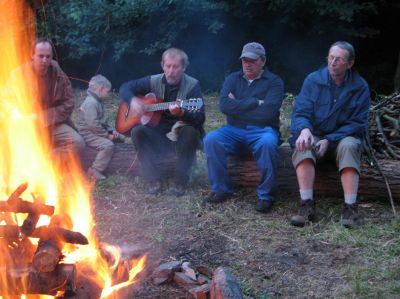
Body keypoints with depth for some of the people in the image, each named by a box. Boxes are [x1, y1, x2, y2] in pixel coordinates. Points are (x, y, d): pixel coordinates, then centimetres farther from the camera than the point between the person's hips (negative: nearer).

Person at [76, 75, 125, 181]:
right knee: (108, 145, -30)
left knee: (120, 138, 13)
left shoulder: (98, 102, 15)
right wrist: (107, 135, -20)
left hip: (97, 131, 11)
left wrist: (111, 131, 7)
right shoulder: (90, 102, -20)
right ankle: (95, 170, -22)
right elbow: (93, 124, -28)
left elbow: (103, 121, 23)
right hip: (88, 133, -11)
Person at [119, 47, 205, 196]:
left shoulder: (192, 85, -9)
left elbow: (200, 119, -20)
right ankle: (154, 179, -17)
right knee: (137, 131, -25)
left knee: (191, 132, -35)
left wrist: (182, 113, -41)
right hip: (158, 134, 3)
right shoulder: (154, 81, 1)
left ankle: (180, 182, -21)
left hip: (181, 134, -3)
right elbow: (125, 87, 9)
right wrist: (133, 101, -13)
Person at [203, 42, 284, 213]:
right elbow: (224, 105, -6)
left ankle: (266, 196, -20)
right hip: (234, 130, 3)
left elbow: (267, 112, -14)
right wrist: (254, 102, -10)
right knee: (211, 140, -25)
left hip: (262, 130, -3)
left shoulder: (274, 82, 3)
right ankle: (221, 189, -11)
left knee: (268, 143, -36)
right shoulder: (233, 79, 13)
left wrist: (237, 106, -6)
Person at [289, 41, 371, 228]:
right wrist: (304, 129, -31)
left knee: (349, 146, -35)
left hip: (343, 137, 0)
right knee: (303, 146, -33)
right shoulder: (313, 80, -1)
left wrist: (329, 140, -18)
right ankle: (307, 206, -37)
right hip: (315, 135, 1)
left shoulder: (360, 87, -3)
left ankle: (350, 208, -37)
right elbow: (301, 112, -6)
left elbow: (358, 123, -5)